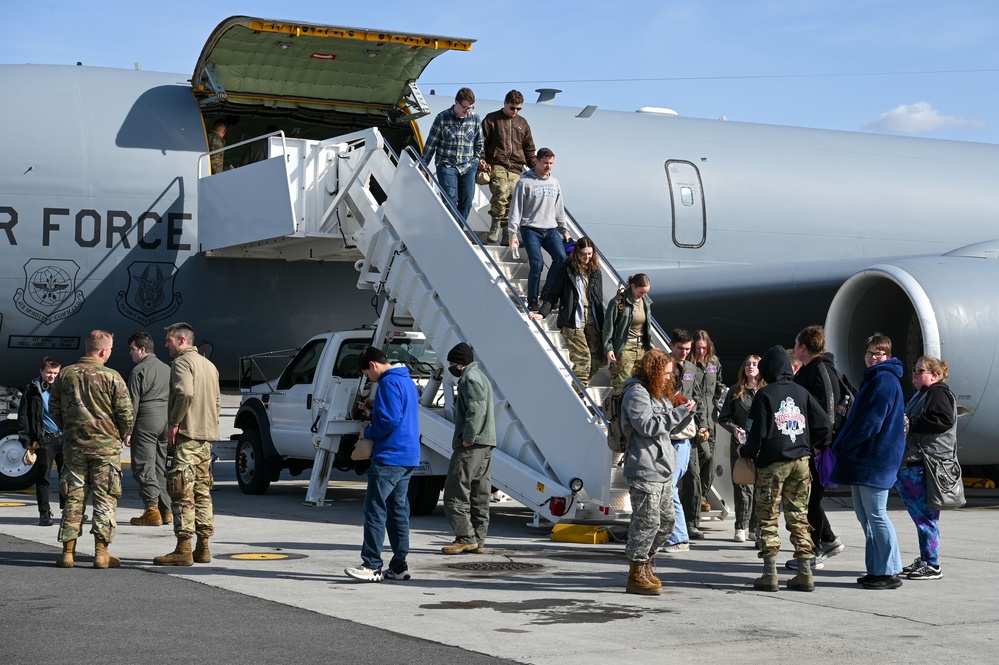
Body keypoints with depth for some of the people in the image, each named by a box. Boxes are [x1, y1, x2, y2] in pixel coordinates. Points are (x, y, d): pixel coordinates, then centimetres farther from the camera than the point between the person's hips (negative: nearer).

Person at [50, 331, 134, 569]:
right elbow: (125, 412, -9)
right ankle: (101, 553, 1)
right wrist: (123, 434, 10)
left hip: (73, 445, 4)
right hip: (106, 445, -4)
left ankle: (68, 552, 9)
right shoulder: (112, 377, -10)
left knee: (73, 498, 9)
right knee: (105, 498, 3)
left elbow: (54, 409, 10)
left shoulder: (65, 374, 3)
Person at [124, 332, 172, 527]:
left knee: (144, 467, -5)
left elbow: (133, 403, -11)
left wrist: (128, 431, -9)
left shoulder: (139, 371, -7)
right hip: (166, 421, 7)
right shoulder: (167, 369, 16)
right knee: (161, 467, 12)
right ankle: (166, 511, 11)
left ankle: (152, 511, -12)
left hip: (147, 422, -7)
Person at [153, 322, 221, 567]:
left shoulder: (182, 362, -8)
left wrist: (173, 422, -17)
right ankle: (203, 548, 12)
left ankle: (183, 550, -11)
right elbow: (217, 401, 23)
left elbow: (185, 393, -24)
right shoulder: (208, 365, 21)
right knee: (202, 492, 11)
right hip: (206, 436, 9)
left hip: (187, 435, -9)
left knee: (183, 493, -9)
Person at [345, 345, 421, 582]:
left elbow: (390, 420, -21)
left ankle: (372, 566, -9)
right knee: (398, 510, 11)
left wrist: (368, 433, -6)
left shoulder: (389, 383, -12)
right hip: (409, 457, 10)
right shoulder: (407, 381, 19)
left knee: (375, 509, -8)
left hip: (389, 457, -10)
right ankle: (399, 566, 12)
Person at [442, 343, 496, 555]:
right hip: (486, 444, 10)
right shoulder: (480, 376, 23)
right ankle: (478, 541, 10)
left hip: (471, 445, -10)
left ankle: (466, 537, -11)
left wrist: (467, 438, -21)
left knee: (455, 492, -9)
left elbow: (476, 410, -21)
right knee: (479, 495, 9)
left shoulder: (469, 378, -8)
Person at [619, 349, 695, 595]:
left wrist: (685, 411, 8)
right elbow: (648, 426, -22)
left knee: (667, 520, 15)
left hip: (663, 471, 10)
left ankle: (645, 563, 30)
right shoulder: (636, 393, -12)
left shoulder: (658, 394, 20)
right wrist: (679, 413, -20)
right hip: (644, 471, -10)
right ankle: (636, 576, 0)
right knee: (647, 521, -8)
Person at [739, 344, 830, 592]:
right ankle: (805, 572, 7)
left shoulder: (764, 394, -7)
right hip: (801, 462, 4)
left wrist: (745, 451, 6)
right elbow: (824, 425, 4)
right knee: (799, 518, 9)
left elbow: (757, 432, -12)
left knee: (767, 518, 4)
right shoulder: (802, 392, 7)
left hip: (772, 463, -4)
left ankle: (770, 573, 0)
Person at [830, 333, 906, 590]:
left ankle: (889, 573, -3)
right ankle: (876, 569, 18)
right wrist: (843, 446, 11)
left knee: (876, 515, -7)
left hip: (874, 460, -11)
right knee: (865, 515, 13)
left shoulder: (884, 380, -13)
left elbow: (870, 422, -20)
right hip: (863, 458, 11)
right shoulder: (874, 379, 20)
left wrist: (841, 446, -13)